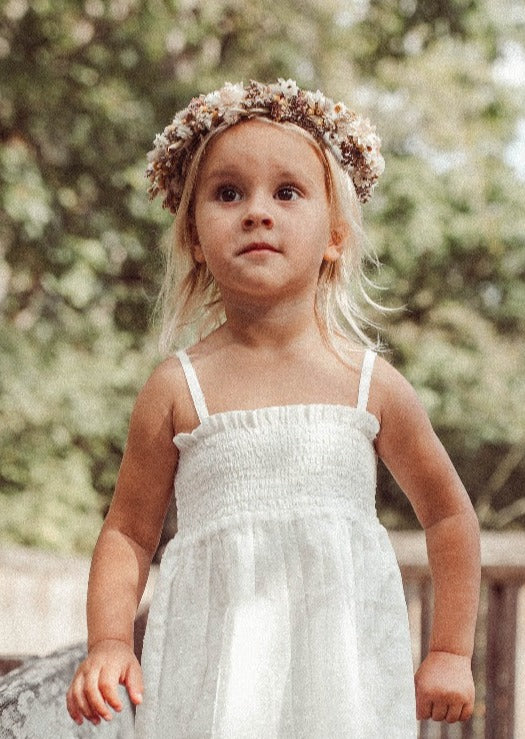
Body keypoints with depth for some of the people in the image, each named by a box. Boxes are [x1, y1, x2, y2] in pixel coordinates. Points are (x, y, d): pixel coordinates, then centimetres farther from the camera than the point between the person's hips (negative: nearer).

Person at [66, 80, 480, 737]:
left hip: (345, 667, 1)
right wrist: (108, 644, -5)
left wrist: (450, 653, 14)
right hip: (213, 675, -1)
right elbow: (128, 531, 9)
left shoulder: (370, 384, 3)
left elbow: (449, 515, 15)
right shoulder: (178, 389, 1)